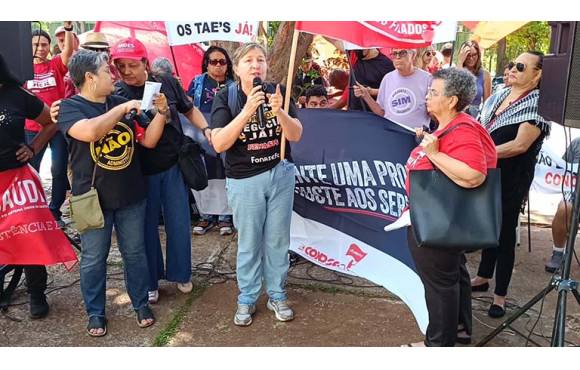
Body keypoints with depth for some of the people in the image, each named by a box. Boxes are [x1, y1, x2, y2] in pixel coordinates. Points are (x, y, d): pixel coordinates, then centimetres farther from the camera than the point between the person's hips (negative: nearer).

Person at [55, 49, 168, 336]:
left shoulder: (120, 103, 5)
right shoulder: (70, 107, -8)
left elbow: (148, 141, 5)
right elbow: (90, 131, -30)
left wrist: (161, 112, -8)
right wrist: (122, 108, -21)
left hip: (131, 195, 4)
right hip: (93, 198, -3)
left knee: (135, 253, 13)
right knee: (93, 259, 10)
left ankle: (141, 303, 30)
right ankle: (95, 312, 27)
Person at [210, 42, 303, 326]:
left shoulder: (276, 92, -2)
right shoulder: (226, 97, -8)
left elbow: (296, 135, -6)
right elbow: (219, 144, -19)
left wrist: (279, 111, -25)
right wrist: (247, 111, -28)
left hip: (280, 175, 2)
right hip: (244, 180, -2)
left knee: (278, 240, 12)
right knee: (249, 243, 8)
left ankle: (277, 296, 28)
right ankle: (246, 300, 25)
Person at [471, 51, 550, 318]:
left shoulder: (537, 104, -13)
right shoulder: (498, 96, 9)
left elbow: (520, 145, -20)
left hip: (512, 179, -6)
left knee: (504, 231, 3)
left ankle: (500, 295, 17)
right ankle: (483, 277, 35)